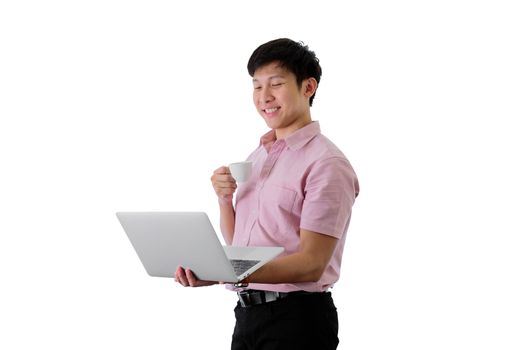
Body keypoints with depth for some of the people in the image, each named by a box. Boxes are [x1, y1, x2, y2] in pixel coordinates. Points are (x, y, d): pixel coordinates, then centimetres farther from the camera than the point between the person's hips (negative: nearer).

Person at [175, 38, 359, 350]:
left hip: (297, 316, -7)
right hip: (247, 311, 7)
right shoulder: (257, 157, 11)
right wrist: (225, 199, -2)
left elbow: (312, 263, -21)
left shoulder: (326, 163, -13)